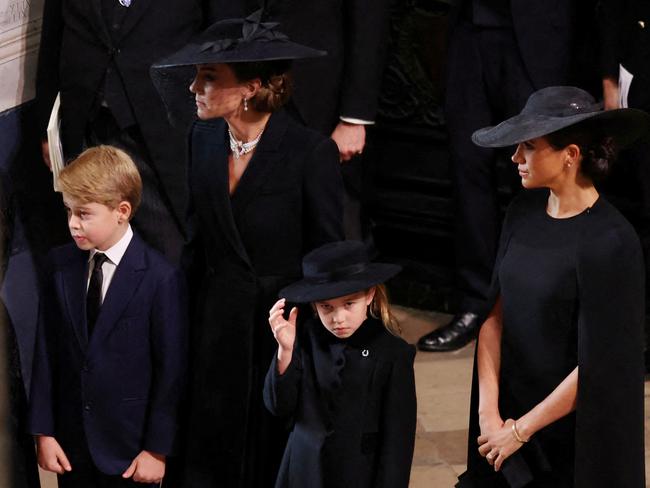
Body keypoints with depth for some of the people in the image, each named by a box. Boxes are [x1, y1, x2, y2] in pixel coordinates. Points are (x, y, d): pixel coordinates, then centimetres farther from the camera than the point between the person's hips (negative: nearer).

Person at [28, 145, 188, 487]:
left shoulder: (161, 279, -13)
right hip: (71, 443, 4)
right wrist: (43, 431, 0)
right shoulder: (60, 265, 1)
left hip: (130, 447, -4)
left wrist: (158, 449, -8)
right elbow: (45, 351, 2)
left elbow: (171, 369, -10)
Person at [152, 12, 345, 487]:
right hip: (216, 332, 5)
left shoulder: (311, 153, -15)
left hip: (284, 327, -5)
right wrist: (188, 313, 8)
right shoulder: (204, 140, 1)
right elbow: (200, 238, 10)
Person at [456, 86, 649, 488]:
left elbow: (597, 366, -19)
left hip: (574, 434, -6)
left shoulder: (608, 242, -21)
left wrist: (521, 430, -12)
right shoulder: (525, 212, -1)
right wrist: (489, 411, -9)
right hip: (511, 408, 6)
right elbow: (495, 314, 1)